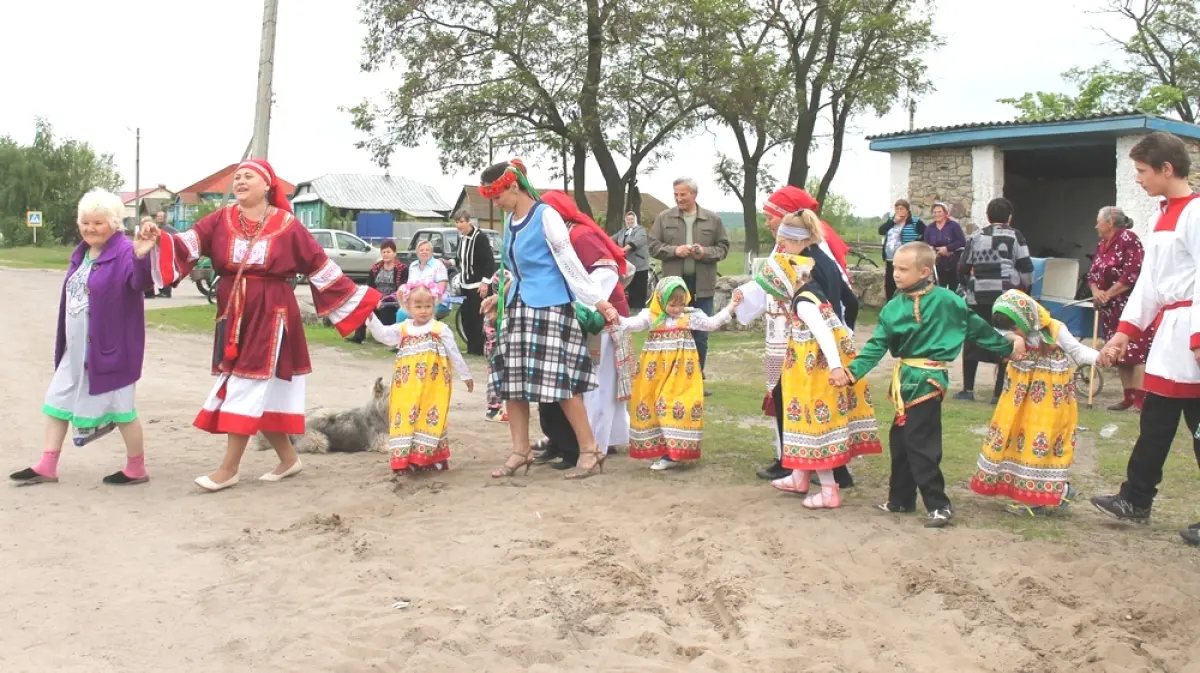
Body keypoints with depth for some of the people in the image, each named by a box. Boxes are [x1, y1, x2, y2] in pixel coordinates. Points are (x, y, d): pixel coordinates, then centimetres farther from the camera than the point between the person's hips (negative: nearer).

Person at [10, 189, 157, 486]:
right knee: (58, 400, 14)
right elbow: (73, 295, 17)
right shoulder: (81, 253, 10)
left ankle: (136, 469, 18)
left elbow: (141, 282, -36)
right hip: (76, 348, 9)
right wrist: (65, 343, 16)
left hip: (110, 346, -9)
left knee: (119, 406, 2)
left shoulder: (124, 253, -16)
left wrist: (142, 256, -57)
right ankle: (47, 467, 24)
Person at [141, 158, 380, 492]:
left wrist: (361, 301, 1)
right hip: (233, 314, 5)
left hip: (271, 315, -4)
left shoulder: (288, 226, -4)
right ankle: (288, 458, 26)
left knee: (247, 387, -5)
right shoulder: (220, 220, 4)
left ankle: (229, 468, 4)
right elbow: (187, 245, -9)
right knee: (260, 393, 10)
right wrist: (159, 238, -30)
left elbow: (321, 267, 0)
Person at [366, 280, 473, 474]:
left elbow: (454, 354, 6)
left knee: (430, 417, -1)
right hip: (407, 387, 3)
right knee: (406, 417, 2)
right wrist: (370, 317, -17)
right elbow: (382, 334, -2)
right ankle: (405, 458, 9)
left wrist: (466, 376, 12)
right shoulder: (402, 329, 8)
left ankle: (432, 457, 9)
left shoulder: (441, 329, 1)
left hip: (433, 386, -2)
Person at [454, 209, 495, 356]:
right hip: (465, 285, 8)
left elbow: (489, 261, -18)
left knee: (477, 318, -5)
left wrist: (485, 281, -20)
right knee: (465, 316, 9)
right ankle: (471, 347, 19)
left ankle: (477, 348, 3)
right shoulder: (461, 237, 10)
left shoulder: (480, 237, -15)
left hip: (477, 285, -8)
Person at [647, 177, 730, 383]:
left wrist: (705, 252, -13)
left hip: (702, 285, 1)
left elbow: (723, 247, 6)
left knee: (701, 335, 8)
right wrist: (674, 250, -14)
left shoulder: (713, 219, 4)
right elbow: (653, 246, 2)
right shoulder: (664, 218, 2)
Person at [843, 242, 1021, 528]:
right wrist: (854, 370, -14)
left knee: (920, 444, -7)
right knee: (900, 440, 14)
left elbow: (976, 326, 3)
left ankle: (939, 505, 5)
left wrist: (1007, 346, 14)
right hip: (906, 379, 6)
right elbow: (877, 345, -1)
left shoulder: (946, 300, -10)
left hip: (926, 380, -6)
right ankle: (900, 499, 28)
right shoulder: (894, 307, 1)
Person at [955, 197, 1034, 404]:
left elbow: (962, 268, 11)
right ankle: (999, 393, 0)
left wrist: (968, 286, 26)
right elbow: (1026, 267, -4)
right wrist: (1026, 290, 9)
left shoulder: (976, 237, 10)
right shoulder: (1014, 236, 1)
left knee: (972, 342, 14)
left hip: (978, 297, 3)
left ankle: (968, 389, 16)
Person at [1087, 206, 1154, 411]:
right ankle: (1129, 396, 16)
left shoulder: (1128, 238, -11)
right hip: (1111, 309, 9)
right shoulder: (1102, 245, 15)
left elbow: (1133, 274, -19)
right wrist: (1096, 292, -7)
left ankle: (1141, 399, -13)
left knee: (1137, 352, -11)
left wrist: (1108, 294, -16)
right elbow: (1092, 274, 14)